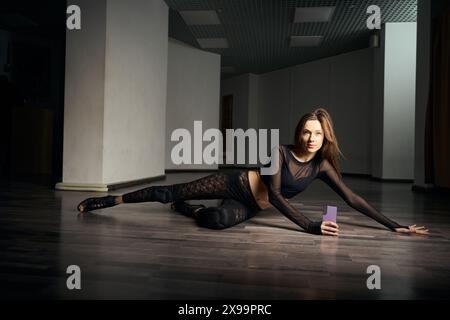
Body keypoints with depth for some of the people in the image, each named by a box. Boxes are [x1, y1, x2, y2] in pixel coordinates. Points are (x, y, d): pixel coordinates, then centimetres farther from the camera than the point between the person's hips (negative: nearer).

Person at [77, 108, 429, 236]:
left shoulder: (322, 165, -7)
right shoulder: (280, 151, -20)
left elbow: (353, 198, -7)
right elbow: (275, 194, -26)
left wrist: (394, 225, -11)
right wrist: (311, 226, -34)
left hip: (250, 206, 3)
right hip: (235, 184, -3)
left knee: (218, 220, -29)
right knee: (170, 192, -3)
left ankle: (189, 211, 10)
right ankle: (109, 200, 17)